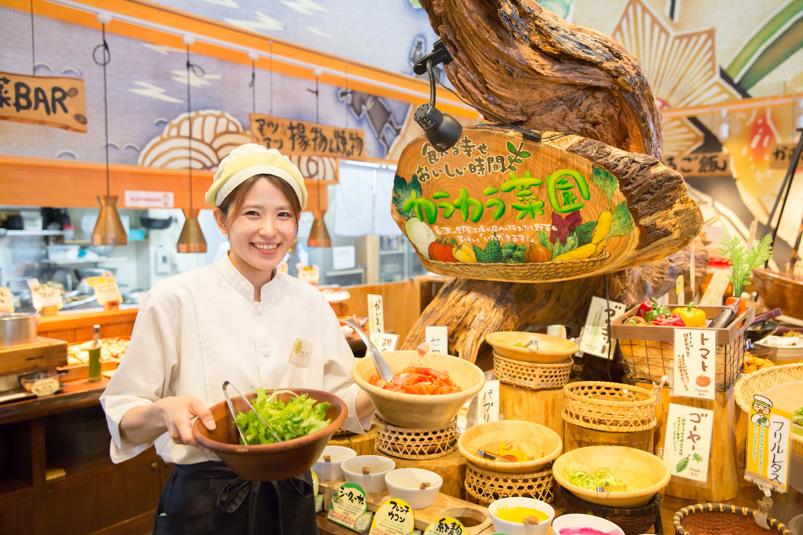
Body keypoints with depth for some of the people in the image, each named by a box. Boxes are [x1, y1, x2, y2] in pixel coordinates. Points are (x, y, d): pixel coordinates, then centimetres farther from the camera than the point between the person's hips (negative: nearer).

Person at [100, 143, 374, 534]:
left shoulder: (311, 303, -2)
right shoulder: (174, 299, -14)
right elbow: (123, 419, -10)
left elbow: (343, 400, 4)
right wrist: (162, 413, -30)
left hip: (291, 502, 4)